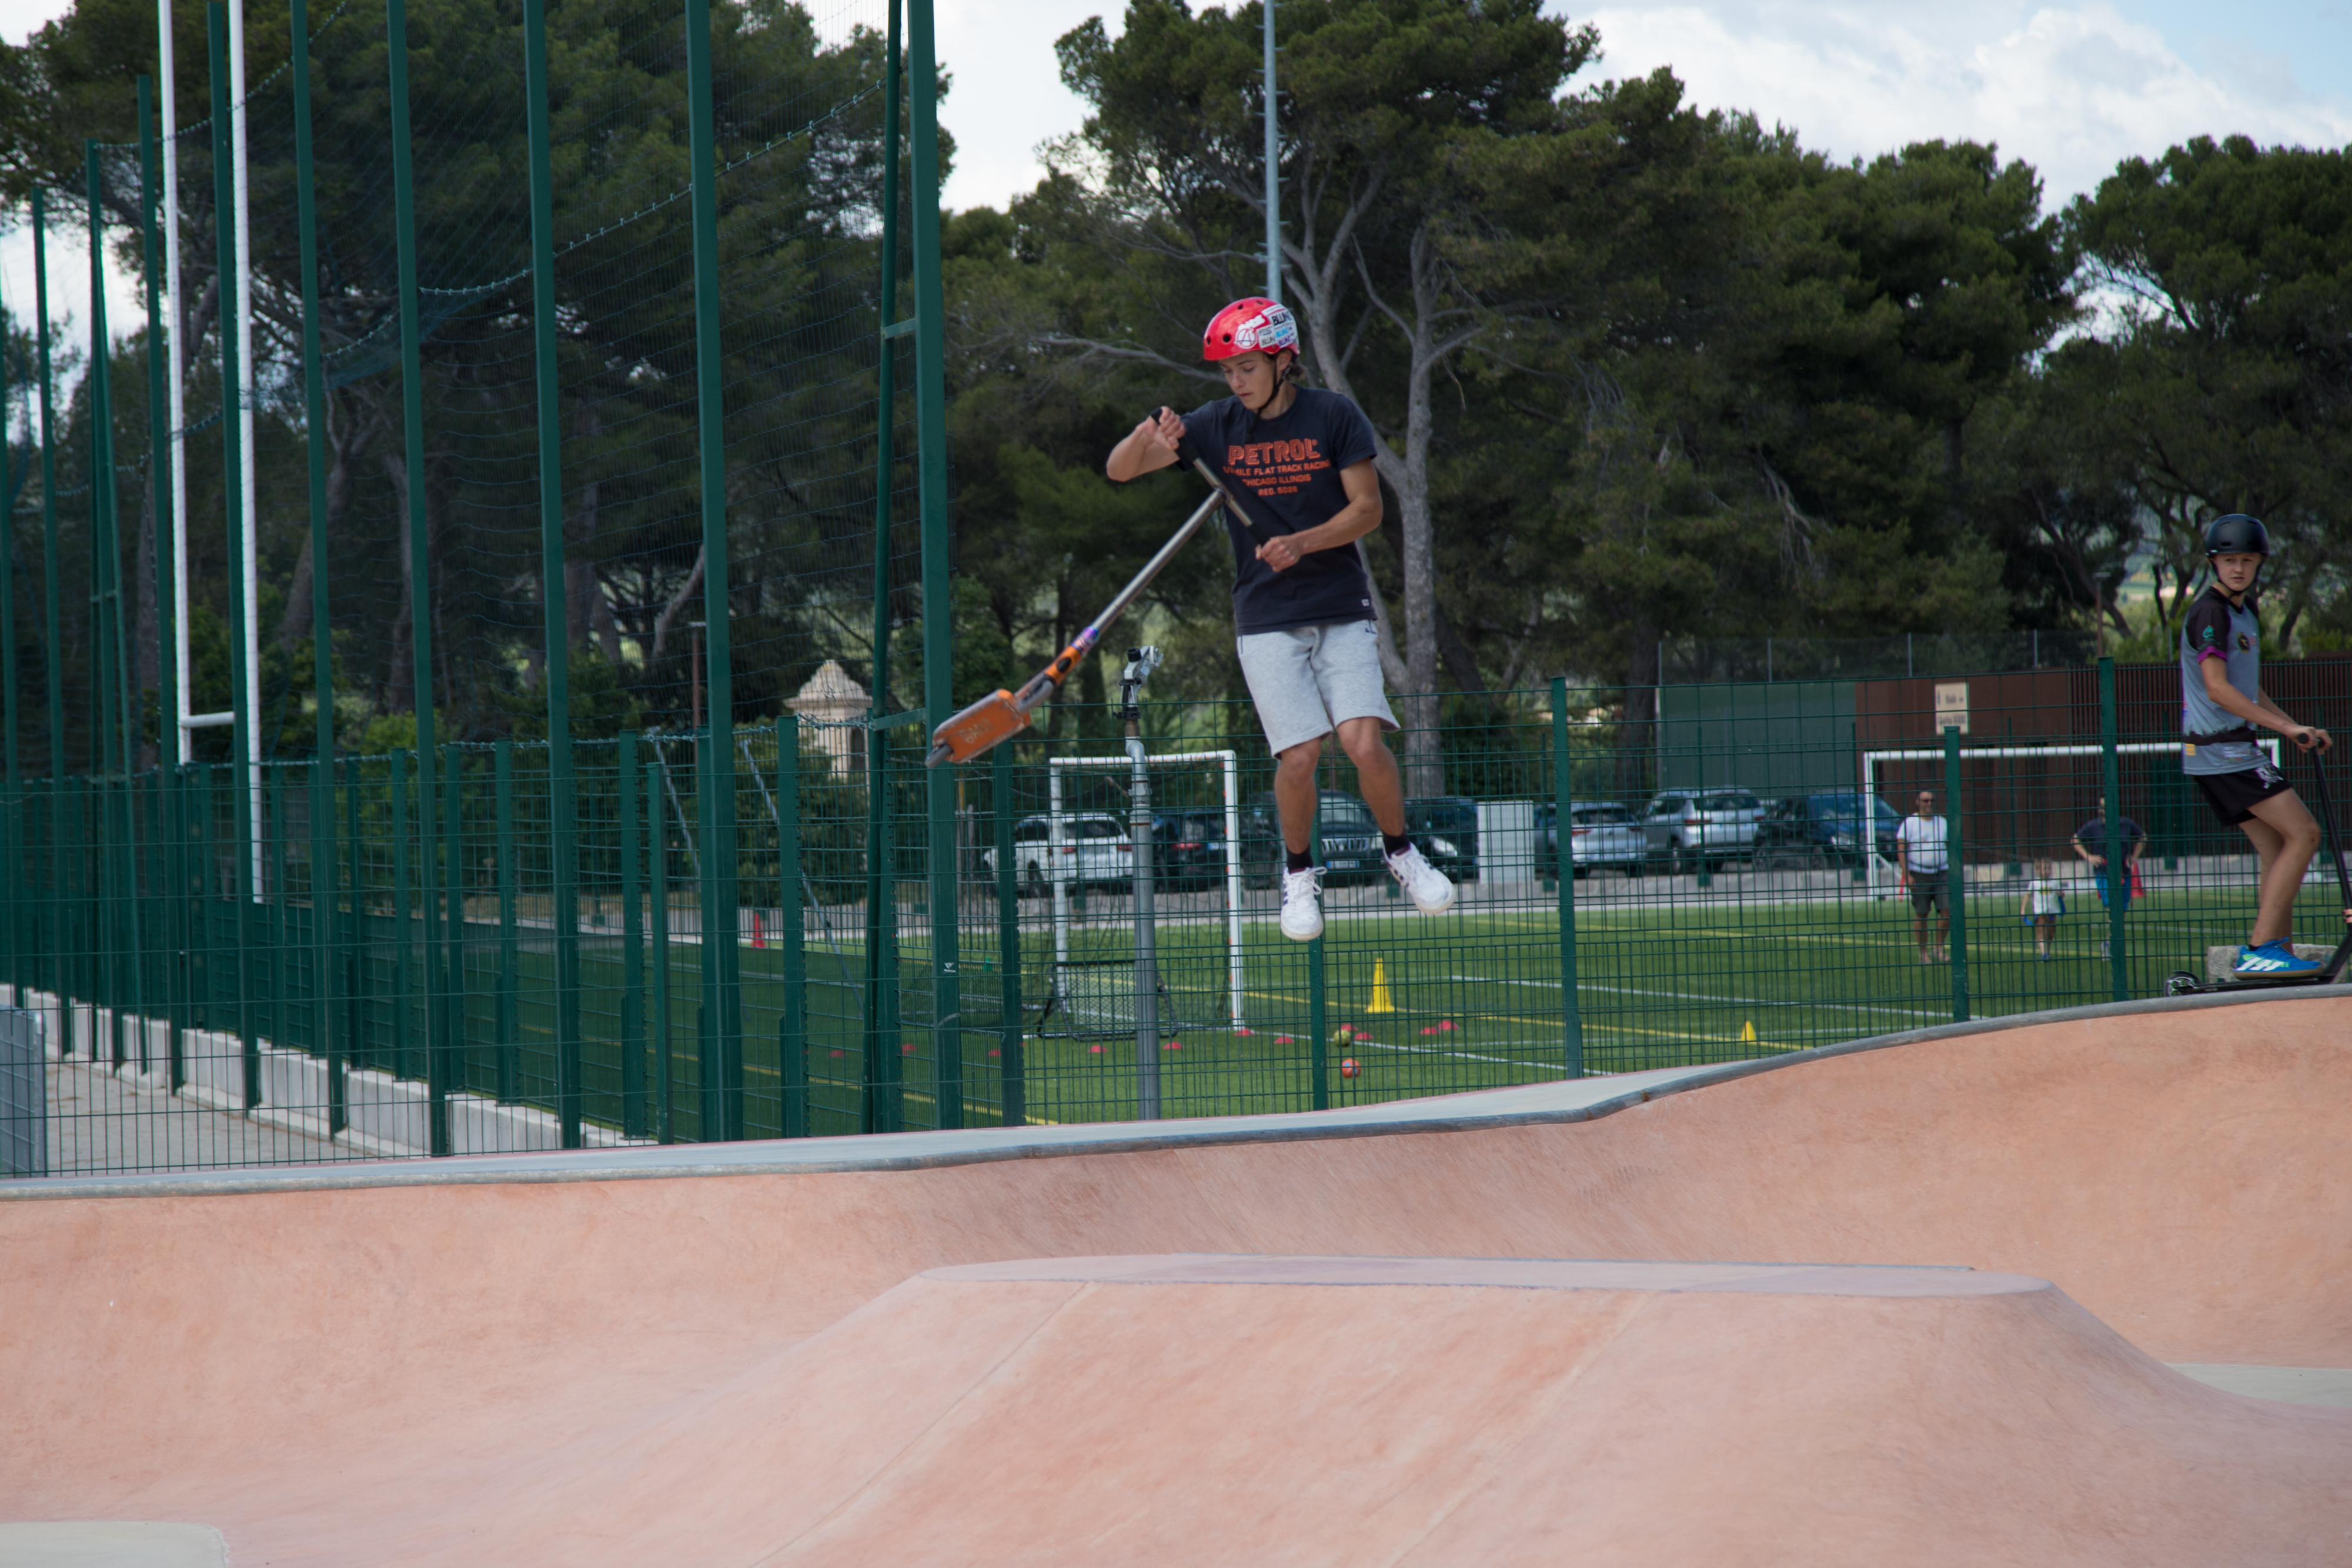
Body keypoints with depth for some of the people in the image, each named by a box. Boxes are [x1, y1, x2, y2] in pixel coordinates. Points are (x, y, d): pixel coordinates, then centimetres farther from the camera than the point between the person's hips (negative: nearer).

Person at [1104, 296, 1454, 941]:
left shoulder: (1335, 417, -3)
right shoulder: (1216, 425, 0)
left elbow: (1367, 509, -3)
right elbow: (1118, 470, -2)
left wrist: (1302, 543, -19)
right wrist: (1149, 437, -24)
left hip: (1342, 609, -1)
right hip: (1266, 619, 1)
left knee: (1365, 745, -15)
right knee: (1299, 756, -12)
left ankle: (1400, 852, 10)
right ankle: (1298, 871, 13)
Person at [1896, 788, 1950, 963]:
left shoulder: (1943, 823, 11)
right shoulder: (1909, 823, -2)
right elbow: (1901, 850, -6)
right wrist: (1907, 875, -14)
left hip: (1941, 873, 3)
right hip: (1919, 875, -3)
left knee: (1947, 910, -8)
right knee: (1921, 914, -1)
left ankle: (1939, 947, 7)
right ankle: (1923, 952, 7)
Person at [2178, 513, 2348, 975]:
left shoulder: (2245, 612, 19)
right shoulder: (2210, 612, -12)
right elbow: (2218, 689, -20)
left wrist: (2297, 729, 14)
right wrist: (2286, 727, -20)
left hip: (2233, 751, 10)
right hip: (2221, 751, -10)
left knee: (2278, 850, 8)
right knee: (2303, 834, -13)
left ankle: (2278, 952, 8)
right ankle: (2261, 948, -16)